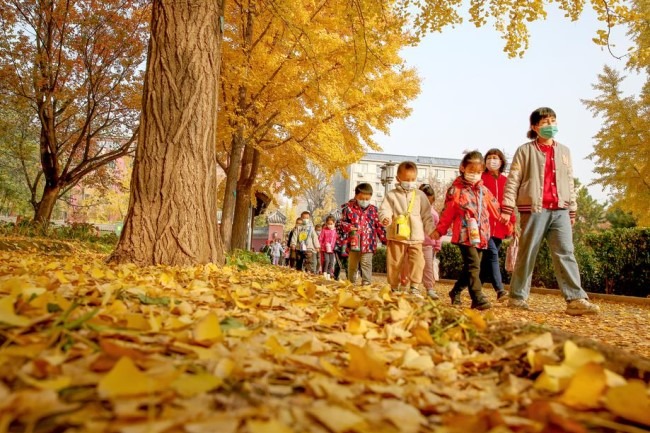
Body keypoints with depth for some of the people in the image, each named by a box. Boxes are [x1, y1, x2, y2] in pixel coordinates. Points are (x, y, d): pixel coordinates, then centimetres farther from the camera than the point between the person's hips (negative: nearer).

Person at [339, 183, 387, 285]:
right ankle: (351, 283, 25)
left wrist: (384, 239, 2)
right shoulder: (349, 208, 1)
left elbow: (379, 226, 7)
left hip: (368, 243, -1)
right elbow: (342, 222, 5)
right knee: (352, 265, 13)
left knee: (366, 264, -4)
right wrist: (348, 227, -17)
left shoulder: (373, 209, 5)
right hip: (353, 243, 1)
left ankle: (366, 282, -1)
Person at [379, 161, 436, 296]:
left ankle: (415, 287, 1)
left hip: (416, 236, 1)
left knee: (417, 261, -8)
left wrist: (431, 230, 4)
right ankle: (394, 288, 18)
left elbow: (426, 215, 11)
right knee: (394, 263, 6)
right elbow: (384, 210, -5)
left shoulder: (420, 195, 10)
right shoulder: (392, 194, 4)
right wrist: (385, 218, -26)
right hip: (396, 236, -1)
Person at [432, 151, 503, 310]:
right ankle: (478, 298, -15)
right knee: (473, 265, -15)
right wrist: (439, 230, 4)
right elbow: (447, 213, 0)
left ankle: (455, 292, 30)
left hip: (481, 235, 6)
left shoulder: (483, 190, 14)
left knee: (470, 267, 14)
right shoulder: (456, 189, -2)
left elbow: (494, 209, 18)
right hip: (465, 234, -6)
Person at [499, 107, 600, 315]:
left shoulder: (564, 151, 18)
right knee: (527, 254, 0)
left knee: (565, 253, -5)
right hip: (534, 209, -4)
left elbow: (570, 182, 21)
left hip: (560, 210, 4)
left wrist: (572, 210, 18)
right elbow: (513, 180, -2)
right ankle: (517, 297, 9)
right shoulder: (525, 150, 4)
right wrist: (507, 207, -10)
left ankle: (576, 299, -8)